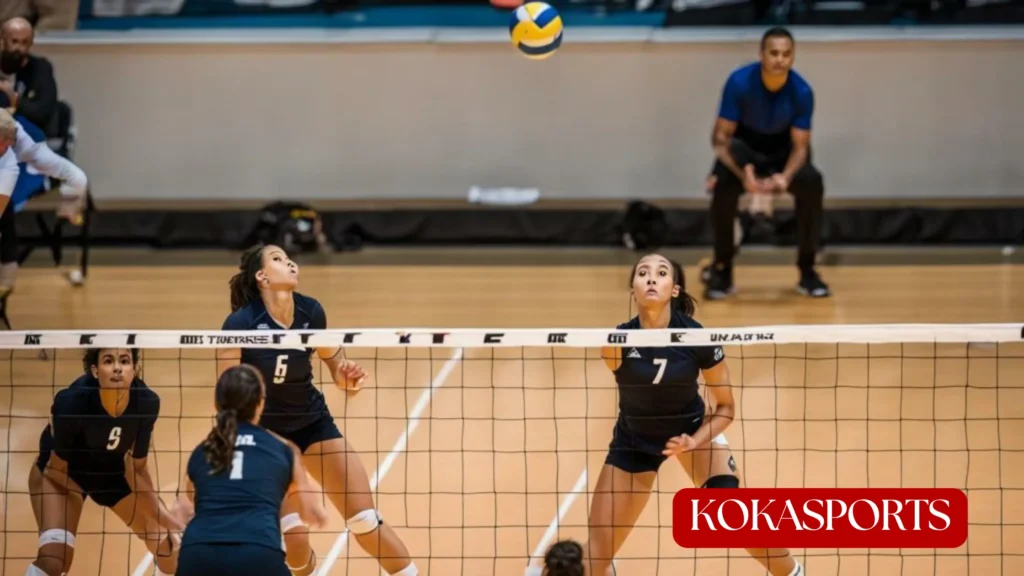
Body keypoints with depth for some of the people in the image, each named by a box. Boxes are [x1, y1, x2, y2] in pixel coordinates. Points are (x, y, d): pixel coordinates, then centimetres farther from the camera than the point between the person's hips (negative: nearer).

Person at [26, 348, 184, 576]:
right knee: (54, 554, -25)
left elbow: (137, 468, -11)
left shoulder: (146, 402, -26)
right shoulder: (72, 400, -37)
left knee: (171, 545, 2)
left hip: (113, 471, 4)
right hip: (62, 472, -4)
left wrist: (164, 515, -18)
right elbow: (57, 467, -23)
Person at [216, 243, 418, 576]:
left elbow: (334, 361, 5)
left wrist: (345, 377, -16)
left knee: (365, 520, 0)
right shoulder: (241, 323, -23)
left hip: (313, 421, 3)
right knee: (294, 532, -15)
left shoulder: (310, 312, -11)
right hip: (266, 429, -3)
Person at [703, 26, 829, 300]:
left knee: (812, 183, -28)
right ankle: (722, 271, -14)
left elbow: (800, 146, -17)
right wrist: (743, 173, -40)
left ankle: (807, 271, -12)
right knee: (723, 184, -33)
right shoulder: (739, 82, -26)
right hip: (744, 148, -1)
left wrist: (786, 176, -39)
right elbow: (721, 136, -22)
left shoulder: (802, 91, -22)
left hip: (783, 151, 1)